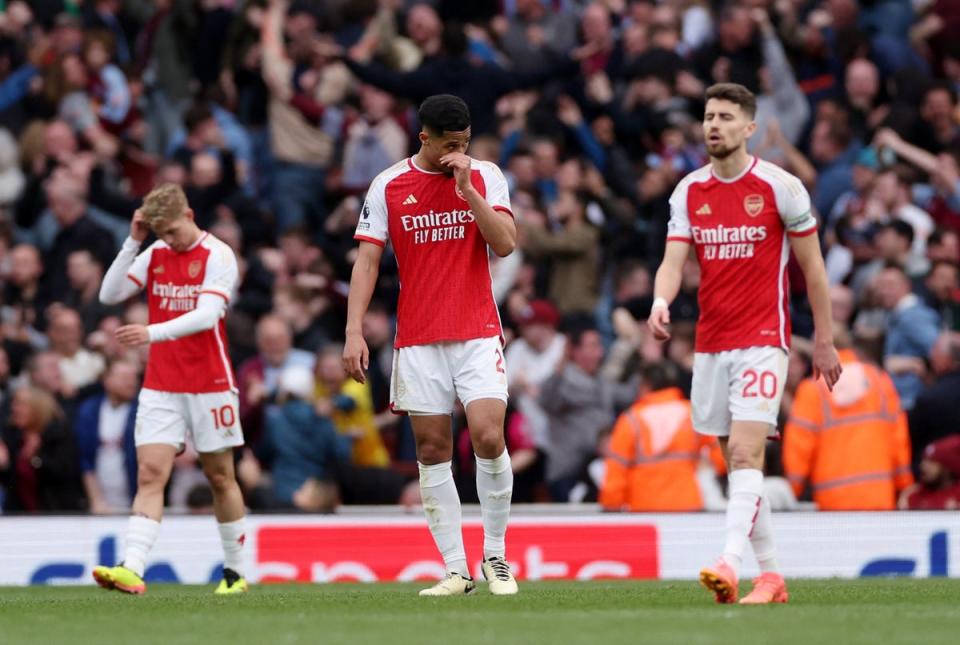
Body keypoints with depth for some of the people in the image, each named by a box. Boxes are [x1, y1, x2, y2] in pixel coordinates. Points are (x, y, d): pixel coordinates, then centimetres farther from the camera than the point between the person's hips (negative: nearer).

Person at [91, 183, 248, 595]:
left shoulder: (217, 256, -8)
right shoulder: (155, 254, 7)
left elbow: (207, 315, -21)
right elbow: (109, 295, 1)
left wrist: (152, 333, -32)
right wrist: (133, 241, -6)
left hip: (210, 385, -3)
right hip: (160, 387, 3)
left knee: (220, 477, 7)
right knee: (150, 474, -10)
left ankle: (235, 571, 20)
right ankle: (132, 570, -22)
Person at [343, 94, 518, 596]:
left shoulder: (485, 176, 3)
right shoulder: (388, 187, 3)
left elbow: (505, 243, -6)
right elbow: (367, 260, 2)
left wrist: (467, 189, -14)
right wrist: (354, 332, -6)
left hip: (478, 333, -1)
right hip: (418, 341, 1)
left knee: (488, 438, -15)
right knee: (432, 451, 0)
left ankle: (495, 557, 1)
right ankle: (456, 571, 5)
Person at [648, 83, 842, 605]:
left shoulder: (780, 187, -5)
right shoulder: (689, 191, 7)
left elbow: (812, 265, 1)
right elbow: (673, 262, -1)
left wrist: (824, 340, 1)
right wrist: (660, 302, -24)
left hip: (762, 340, -5)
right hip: (710, 342, 5)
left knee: (745, 453, -18)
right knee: (738, 461, 7)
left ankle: (729, 565, -30)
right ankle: (770, 576, 14)